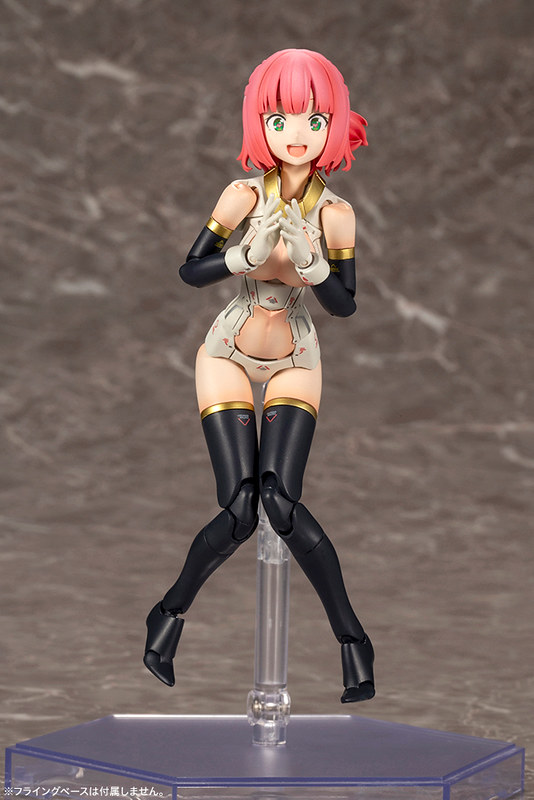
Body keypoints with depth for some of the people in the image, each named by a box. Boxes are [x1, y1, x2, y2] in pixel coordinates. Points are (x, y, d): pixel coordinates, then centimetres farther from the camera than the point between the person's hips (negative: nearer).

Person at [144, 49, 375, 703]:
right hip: (229, 357, 0)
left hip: (294, 365, 0)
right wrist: (247, 257, -26)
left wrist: (309, 261, -25)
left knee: (280, 500, -21)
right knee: (238, 512, -14)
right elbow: (189, 271, -10)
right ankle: (171, 613, 13)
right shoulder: (245, 196, -13)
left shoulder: (335, 215, -11)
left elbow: (345, 305, -8)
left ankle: (351, 637, -7)